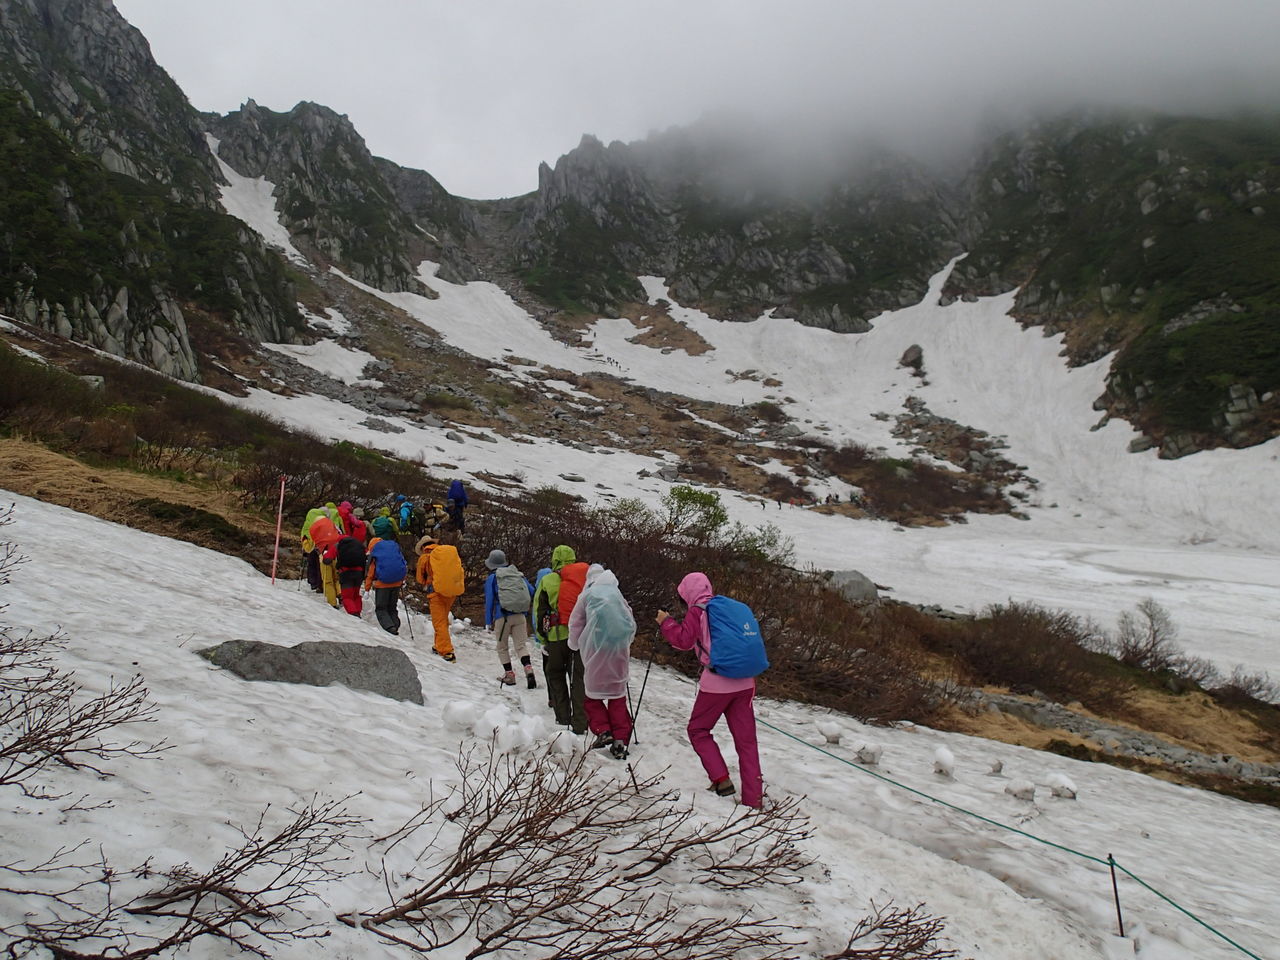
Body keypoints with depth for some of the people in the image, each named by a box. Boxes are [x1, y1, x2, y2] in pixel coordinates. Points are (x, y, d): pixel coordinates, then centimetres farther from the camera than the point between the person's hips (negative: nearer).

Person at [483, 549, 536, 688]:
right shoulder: (519, 575, 11)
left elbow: (489, 601, -2)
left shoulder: (491, 579, 1)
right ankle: (528, 669, -19)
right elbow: (532, 592, 9)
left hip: (502, 617, -3)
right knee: (521, 645, 4)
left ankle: (509, 674, 12)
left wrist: (489, 622, 2)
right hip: (520, 616, 3)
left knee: (502, 647, 14)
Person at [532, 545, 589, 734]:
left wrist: (543, 639, 11)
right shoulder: (588, 578, 8)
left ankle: (563, 719, 14)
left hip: (557, 636, -1)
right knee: (579, 678, 7)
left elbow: (539, 612, 5)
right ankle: (580, 723, 1)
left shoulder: (547, 581, 4)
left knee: (556, 675, 16)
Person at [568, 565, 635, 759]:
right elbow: (631, 624, 15)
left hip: (596, 650, -3)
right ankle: (620, 740, 0)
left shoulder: (588, 595, 4)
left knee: (593, 694, 10)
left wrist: (574, 645, 20)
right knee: (618, 695, 8)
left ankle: (602, 731, -5)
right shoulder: (617, 594, 12)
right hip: (619, 653, 3)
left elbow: (576, 624, 5)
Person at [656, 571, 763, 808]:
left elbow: (684, 640, -9)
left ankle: (721, 780, 1)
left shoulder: (697, 611, -4)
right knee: (746, 739, 9)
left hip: (717, 683, -6)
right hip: (745, 682, 6)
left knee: (698, 730, 14)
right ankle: (753, 799, 8)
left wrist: (666, 622, 4)